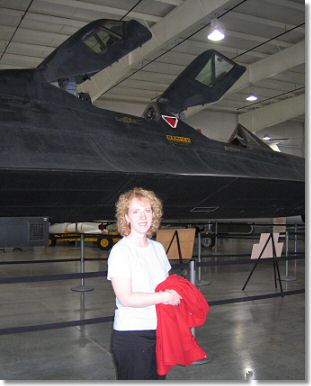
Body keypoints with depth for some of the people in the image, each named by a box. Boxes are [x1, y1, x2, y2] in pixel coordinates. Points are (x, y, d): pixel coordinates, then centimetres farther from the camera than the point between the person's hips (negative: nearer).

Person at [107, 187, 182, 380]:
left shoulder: (158, 248, 7)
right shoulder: (120, 251, -15)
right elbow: (126, 298, -22)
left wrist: (177, 293, -7)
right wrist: (165, 297, -18)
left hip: (159, 330, 7)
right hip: (131, 335, -7)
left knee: (158, 376, 19)